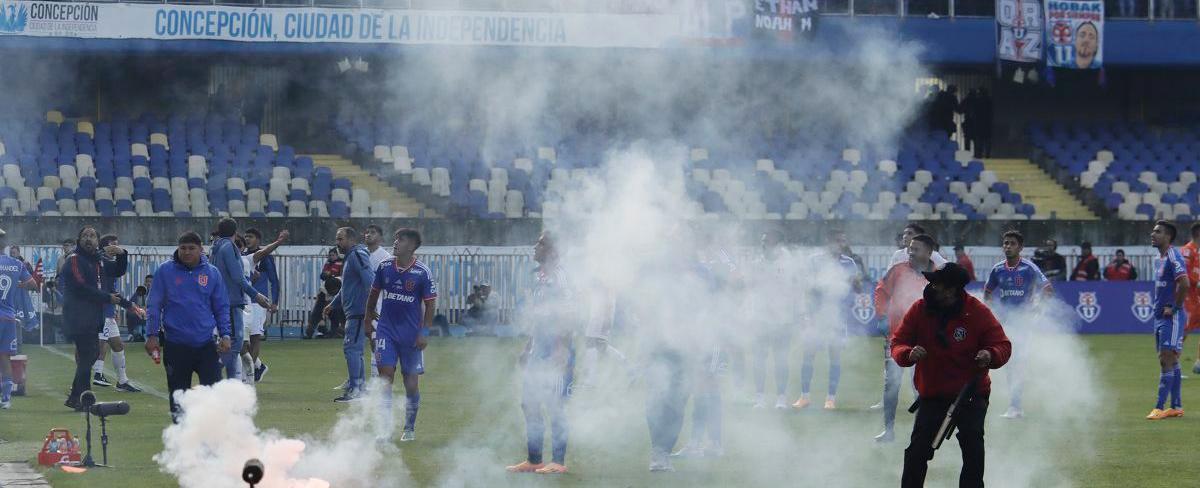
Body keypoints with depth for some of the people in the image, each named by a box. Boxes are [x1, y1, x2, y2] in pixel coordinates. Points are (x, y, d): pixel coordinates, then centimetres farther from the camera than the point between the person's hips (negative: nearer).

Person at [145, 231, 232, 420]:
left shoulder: (212, 273, 6)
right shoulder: (165, 271, 1)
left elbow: (221, 307, 10)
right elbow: (154, 305, 4)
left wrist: (225, 335, 0)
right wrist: (152, 335, -3)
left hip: (206, 345, 0)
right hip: (175, 346, 0)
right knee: (177, 392, 7)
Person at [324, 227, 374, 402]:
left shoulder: (357, 255, -11)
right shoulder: (350, 257, 22)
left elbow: (369, 279, -24)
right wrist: (333, 304, 38)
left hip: (358, 311, -11)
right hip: (353, 312, 11)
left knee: (351, 348, -12)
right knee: (354, 349, 14)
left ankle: (353, 389, -14)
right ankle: (359, 388, 18)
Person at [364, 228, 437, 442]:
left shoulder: (422, 273, -8)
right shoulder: (385, 267, 2)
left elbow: (430, 304, -5)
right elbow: (374, 293, 15)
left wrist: (424, 332, -10)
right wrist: (368, 319, 17)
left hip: (411, 334, -2)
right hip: (386, 330, 2)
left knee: (411, 382, 5)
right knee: (386, 376, -9)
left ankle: (410, 428, 20)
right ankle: (385, 426, -9)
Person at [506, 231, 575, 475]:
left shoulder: (557, 277, -13)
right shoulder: (539, 277, 14)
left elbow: (563, 318, -18)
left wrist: (561, 352, -23)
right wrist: (528, 348, 21)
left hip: (555, 350, -10)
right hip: (539, 349, 10)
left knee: (554, 406, -6)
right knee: (530, 404, 10)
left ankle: (558, 461, -1)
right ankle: (533, 459, 16)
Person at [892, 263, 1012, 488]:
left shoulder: (977, 311, -10)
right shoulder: (919, 310, -5)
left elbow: (1003, 345, -9)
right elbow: (897, 343, -4)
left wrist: (990, 356, -32)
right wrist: (909, 354, -28)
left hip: (971, 392, -2)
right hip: (931, 395, 2)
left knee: (972, 442, -17)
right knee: (917, 451, -2)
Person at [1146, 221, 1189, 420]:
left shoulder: (1173, 257, -14)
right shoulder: (1160, 259, 15)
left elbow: (1184, 284, -26)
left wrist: (1174, 307, -17)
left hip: (1171, 318, -10)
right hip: (1160, 317, 10)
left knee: (1167, 361, -10)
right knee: (1170, 362, 12)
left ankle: (1159, 408, -13)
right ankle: (1176, 407, 17)